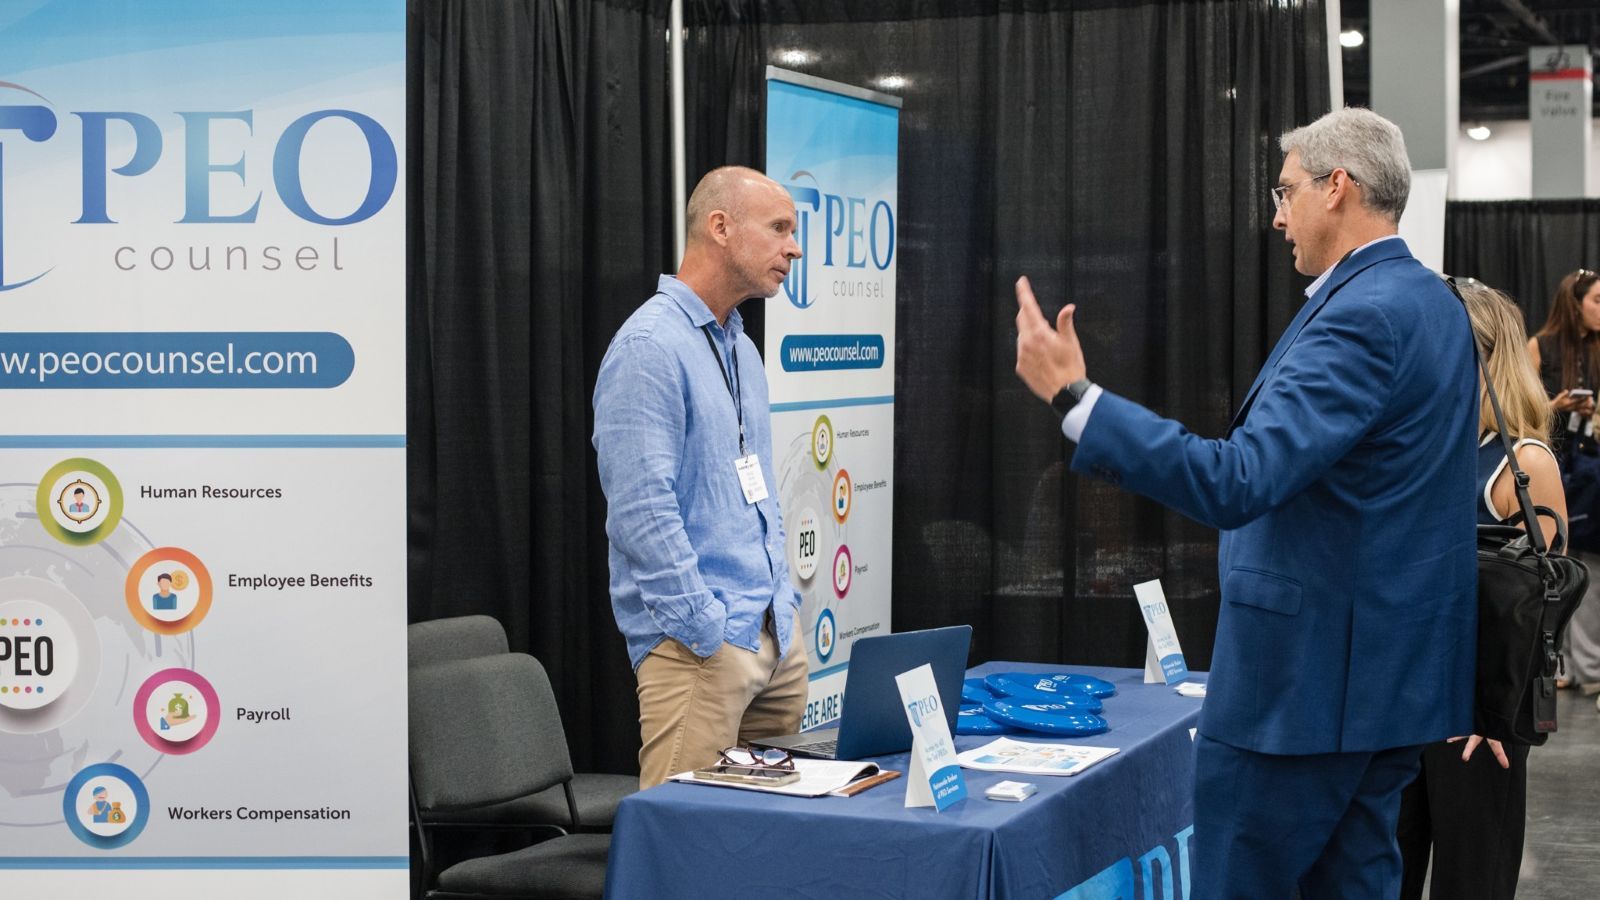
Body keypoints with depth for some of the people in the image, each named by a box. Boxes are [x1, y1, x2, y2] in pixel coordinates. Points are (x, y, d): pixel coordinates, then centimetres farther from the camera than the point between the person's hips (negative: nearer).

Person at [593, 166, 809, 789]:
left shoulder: (741, 349, 17)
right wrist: (707, 629, -19)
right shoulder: (650, 346, -13)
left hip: (777, 630, 9)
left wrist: (783, 599, 15)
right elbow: (641, 509, -20)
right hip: (698, 643, -9)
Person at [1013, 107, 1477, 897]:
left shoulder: (1361, 316, -20)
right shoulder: (1435, 303, 11)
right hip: (1389, 670, 10)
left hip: (1306, 678, -10)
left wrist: (1073, 395, -29)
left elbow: (1235, 484, -29)